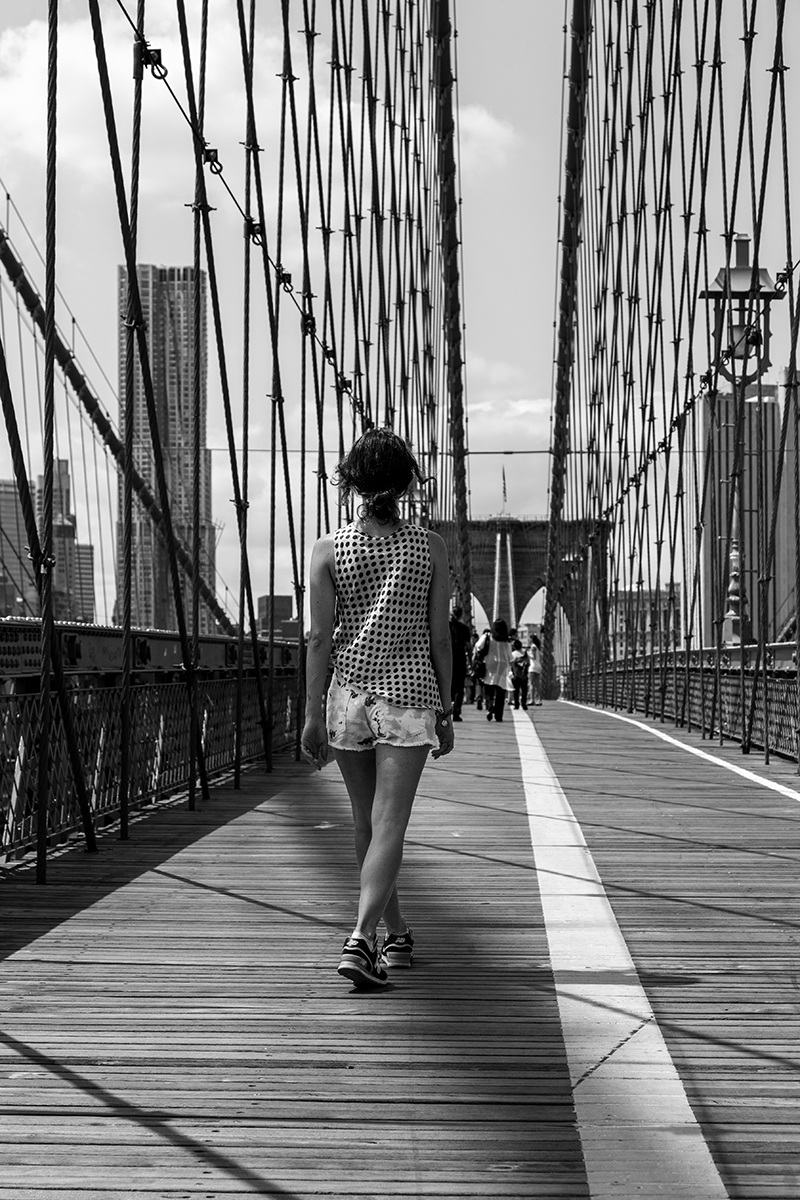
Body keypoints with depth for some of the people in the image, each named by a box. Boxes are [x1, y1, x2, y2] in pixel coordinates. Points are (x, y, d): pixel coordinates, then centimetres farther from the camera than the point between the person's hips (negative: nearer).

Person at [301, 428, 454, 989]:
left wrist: (313, 715, -2)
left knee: (366, 823, 16)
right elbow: (440, 638, 0)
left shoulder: (328, 549, -2)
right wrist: (445, 711, 8)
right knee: (388, 825, -5)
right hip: (410, 693, -1)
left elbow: (321, 637, -5)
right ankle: (363, 937, -22)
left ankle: (398, 934, 29)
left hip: (349, 693, 1)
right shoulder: (430, 548, -1)